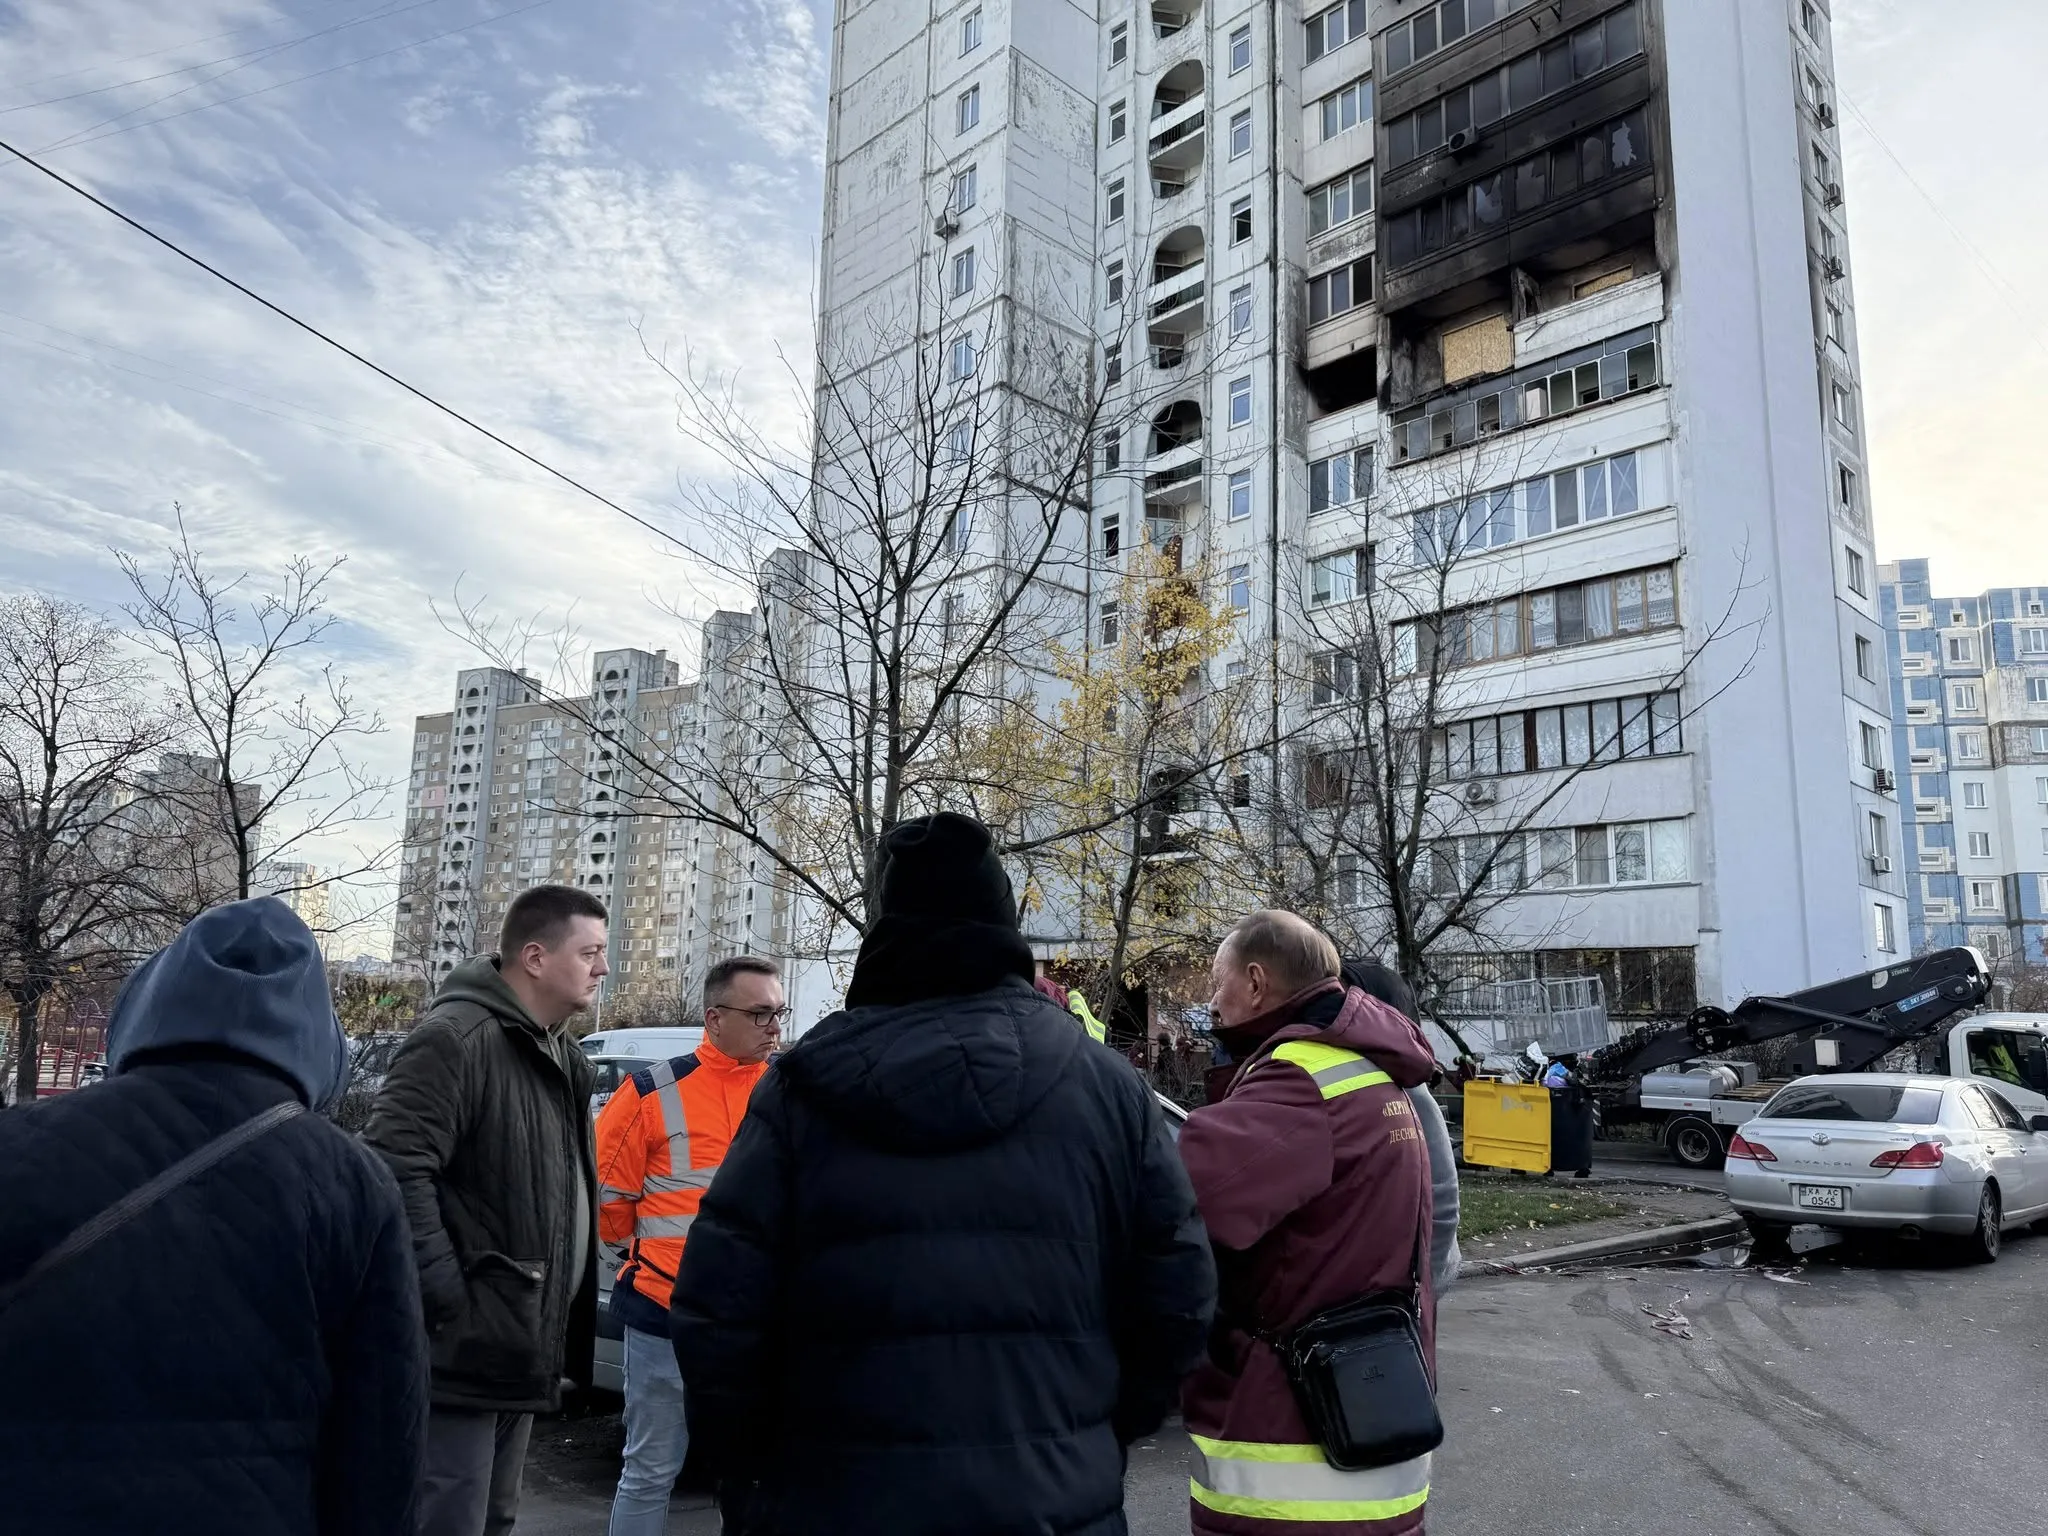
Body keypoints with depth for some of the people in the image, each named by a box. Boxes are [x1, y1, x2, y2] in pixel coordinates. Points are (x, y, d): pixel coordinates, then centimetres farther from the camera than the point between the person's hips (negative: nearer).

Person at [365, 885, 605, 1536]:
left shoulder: (562, 1060, 13)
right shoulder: (456, 1037, -17)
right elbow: (395, 1172, -26)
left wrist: (560, 1336, 16)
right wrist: (449, 1303, -25)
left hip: (518, 1352, 9)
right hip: (463, 1354, -9)